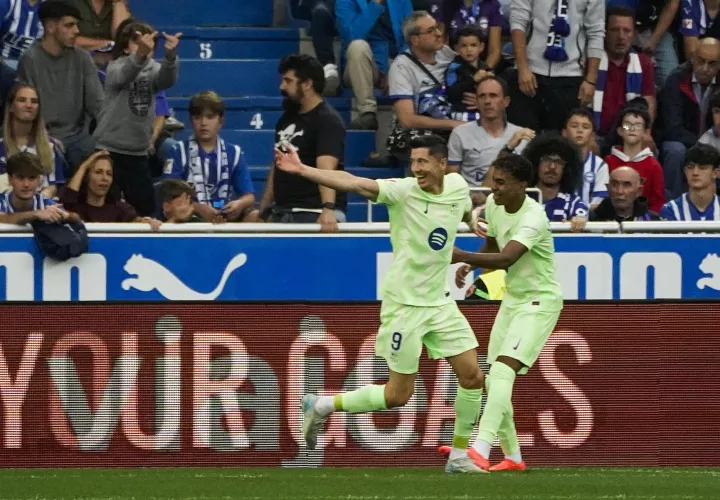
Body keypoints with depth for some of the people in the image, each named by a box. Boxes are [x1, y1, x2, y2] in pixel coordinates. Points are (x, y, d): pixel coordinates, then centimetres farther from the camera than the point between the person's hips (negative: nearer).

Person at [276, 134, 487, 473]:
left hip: (440, 302, 6)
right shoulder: (402, 191, -16)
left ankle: (459, 455, 15)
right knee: (398, 396, -2)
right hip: (404, 304, -5)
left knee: (472, 376, 0)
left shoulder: (458, 187, 0)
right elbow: (354, 183, -30)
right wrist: (302, 170, -42)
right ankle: (321, 407, 16)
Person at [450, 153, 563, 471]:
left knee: (502, 369, -25)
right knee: (493, 381, 6)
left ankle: (480, 451, -36)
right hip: (512, 298, 9)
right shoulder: (493, 205, -1)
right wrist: (470, 267, -2)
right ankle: (512, 456, 21)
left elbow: (506, 258, -42)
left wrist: (463, 257, -53)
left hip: (540, 301, -9)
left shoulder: (533, 218, -27)